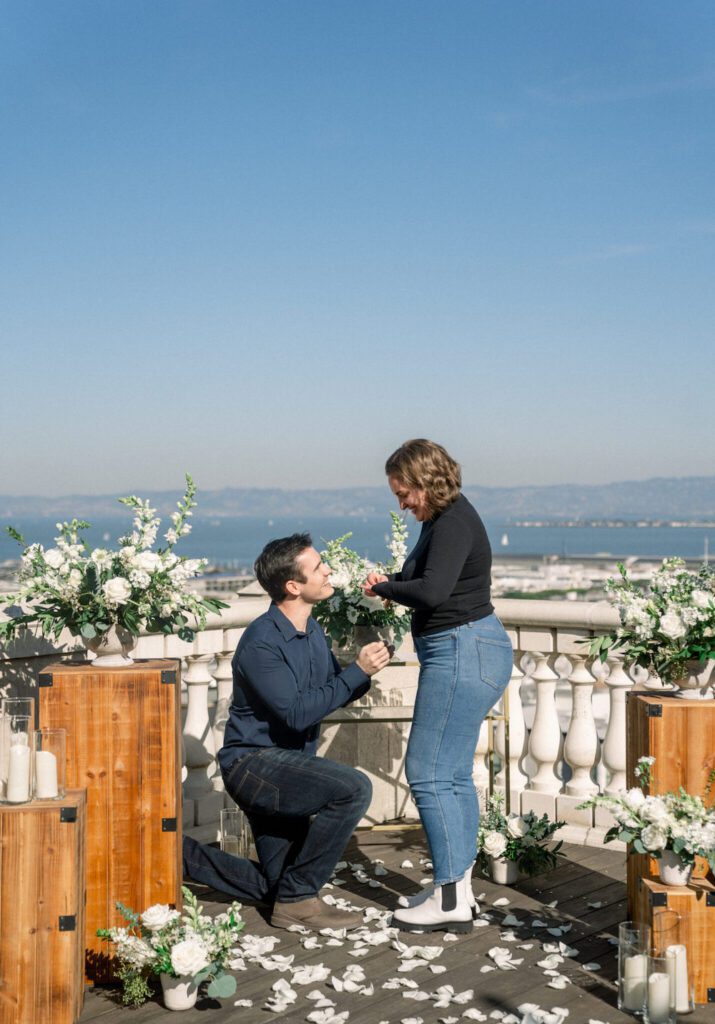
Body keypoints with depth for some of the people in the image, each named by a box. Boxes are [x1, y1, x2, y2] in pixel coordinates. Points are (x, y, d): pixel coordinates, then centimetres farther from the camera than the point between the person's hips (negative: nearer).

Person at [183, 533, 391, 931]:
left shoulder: (312, 630, 6)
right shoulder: (261, 642, -21)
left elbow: (337, 695, 12)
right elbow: (297, 712, -27)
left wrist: (367, 668, -7)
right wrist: (358, 671, -25)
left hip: (284, 767, 9)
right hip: (254, 762, -9)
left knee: (270, 887, 16)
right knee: (353, 788, -29)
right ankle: (298, 899, -16)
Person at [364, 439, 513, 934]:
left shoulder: (454, 524, -18)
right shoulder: (442, 519, 13)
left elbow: (432, 591, -31)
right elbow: (425, 576, 26)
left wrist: (385, 588, -14)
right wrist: (388, 582, 6)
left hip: (463, 653, -11)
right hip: (463, 652, 11)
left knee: (428, 773, -7)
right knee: (454, 775, 14)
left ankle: (451, 900, -1)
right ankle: (460, 887, 23)